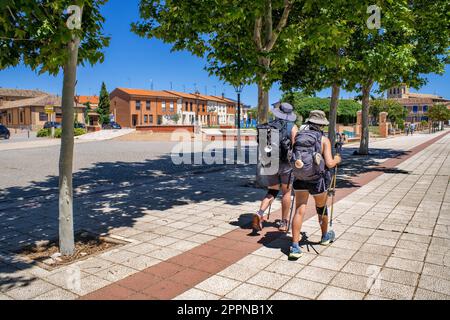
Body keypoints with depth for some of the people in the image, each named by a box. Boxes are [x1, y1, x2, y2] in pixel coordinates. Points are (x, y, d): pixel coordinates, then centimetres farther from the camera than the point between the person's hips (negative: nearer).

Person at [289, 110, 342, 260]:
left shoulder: (299, 136, 1)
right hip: (318, 179, -2)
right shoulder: (324, 140, -9)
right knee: (321, 208, 21)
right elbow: (329, 163, -15)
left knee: (299, 211, 0)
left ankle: (295, 247, -8)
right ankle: (325, 236, 44)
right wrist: (337, 160, 6)